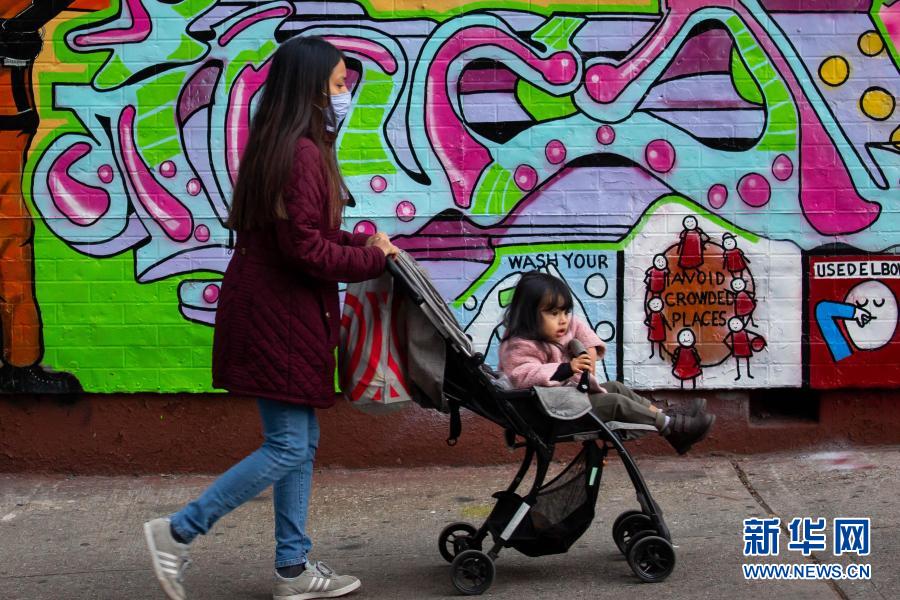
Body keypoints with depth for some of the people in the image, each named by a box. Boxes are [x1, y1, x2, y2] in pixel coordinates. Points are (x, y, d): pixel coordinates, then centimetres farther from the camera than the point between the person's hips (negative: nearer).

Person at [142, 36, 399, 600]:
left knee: (301, 443, 14)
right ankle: (178, 532, 3)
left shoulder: (283, 147, 13)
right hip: (278, 317, -10)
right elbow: (305, 249, -21)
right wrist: (374, 260, -9)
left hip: (281, 314, 10)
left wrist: (363, 242, 7)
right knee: (288, 447, -4)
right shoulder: (302, 154, -19)